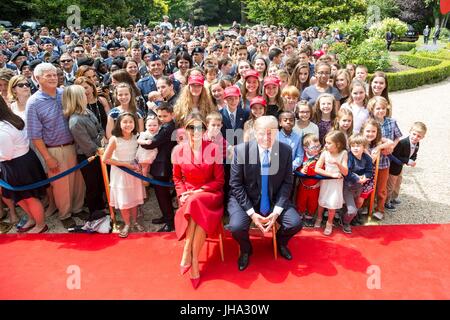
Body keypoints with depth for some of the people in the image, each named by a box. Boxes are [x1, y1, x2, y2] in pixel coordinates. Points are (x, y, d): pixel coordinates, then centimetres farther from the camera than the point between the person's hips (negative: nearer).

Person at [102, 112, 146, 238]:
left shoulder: (136, 137, -7)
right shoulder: (114, 139, -19)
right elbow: (105, 159, -17)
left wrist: (138, 165, -6)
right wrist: (125, 164, -17)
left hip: (133, 171, 4)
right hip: (120, 173, -3)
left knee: (135, 198, 14)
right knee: (123, 200, 7)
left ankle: (134, 221, 32)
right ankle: (127, 224, 26)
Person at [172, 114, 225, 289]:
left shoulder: (214, 149, -6)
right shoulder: (178, 150, 1)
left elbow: (219, 181, -4)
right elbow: (177, 178, 12)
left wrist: (199, 191, -14)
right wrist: (182, 194, -6)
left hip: (210, 194, -1)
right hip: (189, 195, 1)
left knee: (196, 203, -33)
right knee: (198, 214, -30)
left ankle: (188, 253, -21)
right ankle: (194, 261, -18)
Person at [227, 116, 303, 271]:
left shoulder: (286, 151, -8)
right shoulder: (241, 150, -15)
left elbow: (287, 183, -3)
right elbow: (236, 184, -11)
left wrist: (277, 211, -15)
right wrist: (251, 212, -18)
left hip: (274, 199, 2)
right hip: (245, 198, -2)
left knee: (295, 223, -17)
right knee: (237, 227, -26)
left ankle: (281, 242, 23)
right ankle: (246, 249, 14)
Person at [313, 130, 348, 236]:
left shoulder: (343, 154, -12)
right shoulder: (325, 153, -12)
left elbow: (345, 173, -15)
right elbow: (317, 169, -15)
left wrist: (337, 163, -32)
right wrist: (332, 174, -21)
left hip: (336, 183, -1)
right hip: (325, 181, 1)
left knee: (332, 204, 0)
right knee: (322, 201, 13)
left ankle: (329, 223, 24)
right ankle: (319, 218, 39)